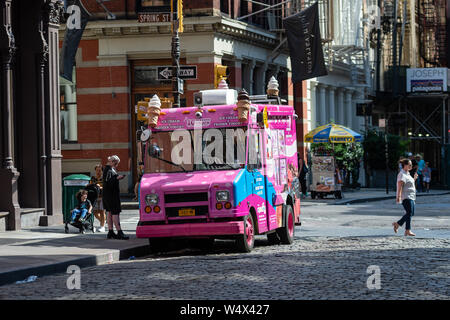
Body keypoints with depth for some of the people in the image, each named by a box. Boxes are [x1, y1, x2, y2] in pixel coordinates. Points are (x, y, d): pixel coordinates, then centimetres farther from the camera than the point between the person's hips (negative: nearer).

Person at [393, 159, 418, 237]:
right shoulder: (402, 174, -11)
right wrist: (399, 196, -29)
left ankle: (397, 224, 18)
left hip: (411, 197, 10)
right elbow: (400, 185, -21)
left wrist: (414, 179, 16)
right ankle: (408, 230, -7)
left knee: (411, 213, 11)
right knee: (409, 213, -11)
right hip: (406, 197, -10)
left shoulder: (407, 174, 20)